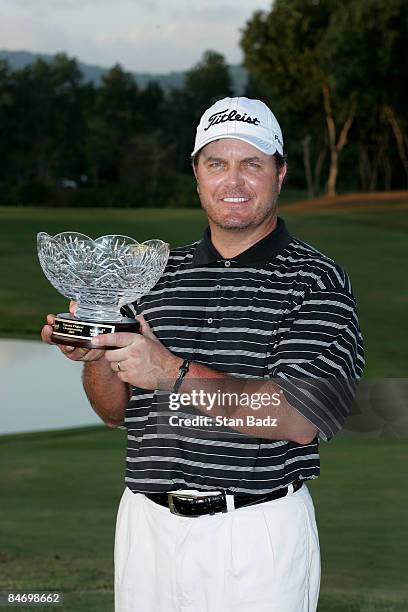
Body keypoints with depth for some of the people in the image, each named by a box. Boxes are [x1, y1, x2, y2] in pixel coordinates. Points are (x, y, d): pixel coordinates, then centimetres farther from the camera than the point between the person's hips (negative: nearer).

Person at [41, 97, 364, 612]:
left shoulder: (314, 279, -6)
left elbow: (302, 419, -18)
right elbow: (116, 411, 14)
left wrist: (174, 374, -22)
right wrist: (95, 356, -7)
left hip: (258, 533, -4)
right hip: (146, 525, 4)